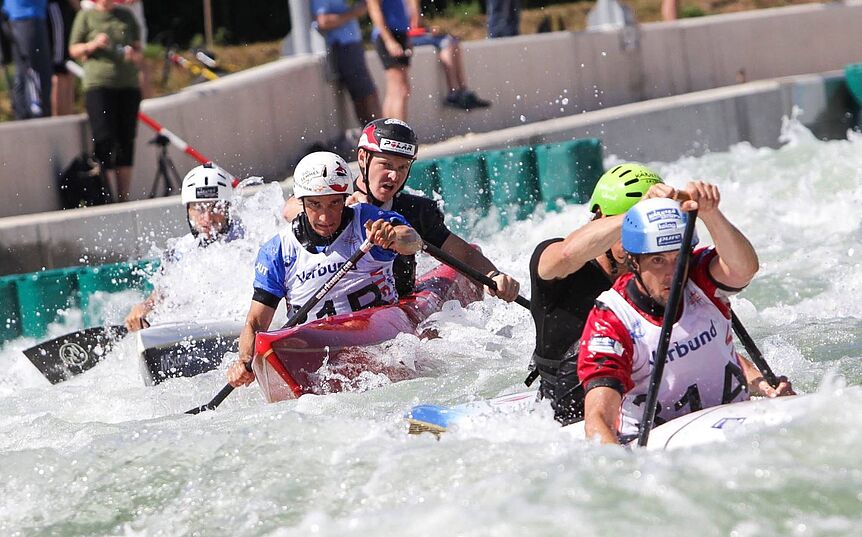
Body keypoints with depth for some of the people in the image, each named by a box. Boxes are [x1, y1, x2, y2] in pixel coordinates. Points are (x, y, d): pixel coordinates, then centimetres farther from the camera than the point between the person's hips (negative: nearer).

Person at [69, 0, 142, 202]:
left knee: (126, 140, 4)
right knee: (104, 139, -11)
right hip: (98, 84, -4)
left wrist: (134, 55, -4)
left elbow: (138, 49, 18)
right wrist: (93, 45, -12)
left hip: (128, 85, 4)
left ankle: (124, 197, 10)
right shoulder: (86, 16, 5)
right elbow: (74, 50, 7)